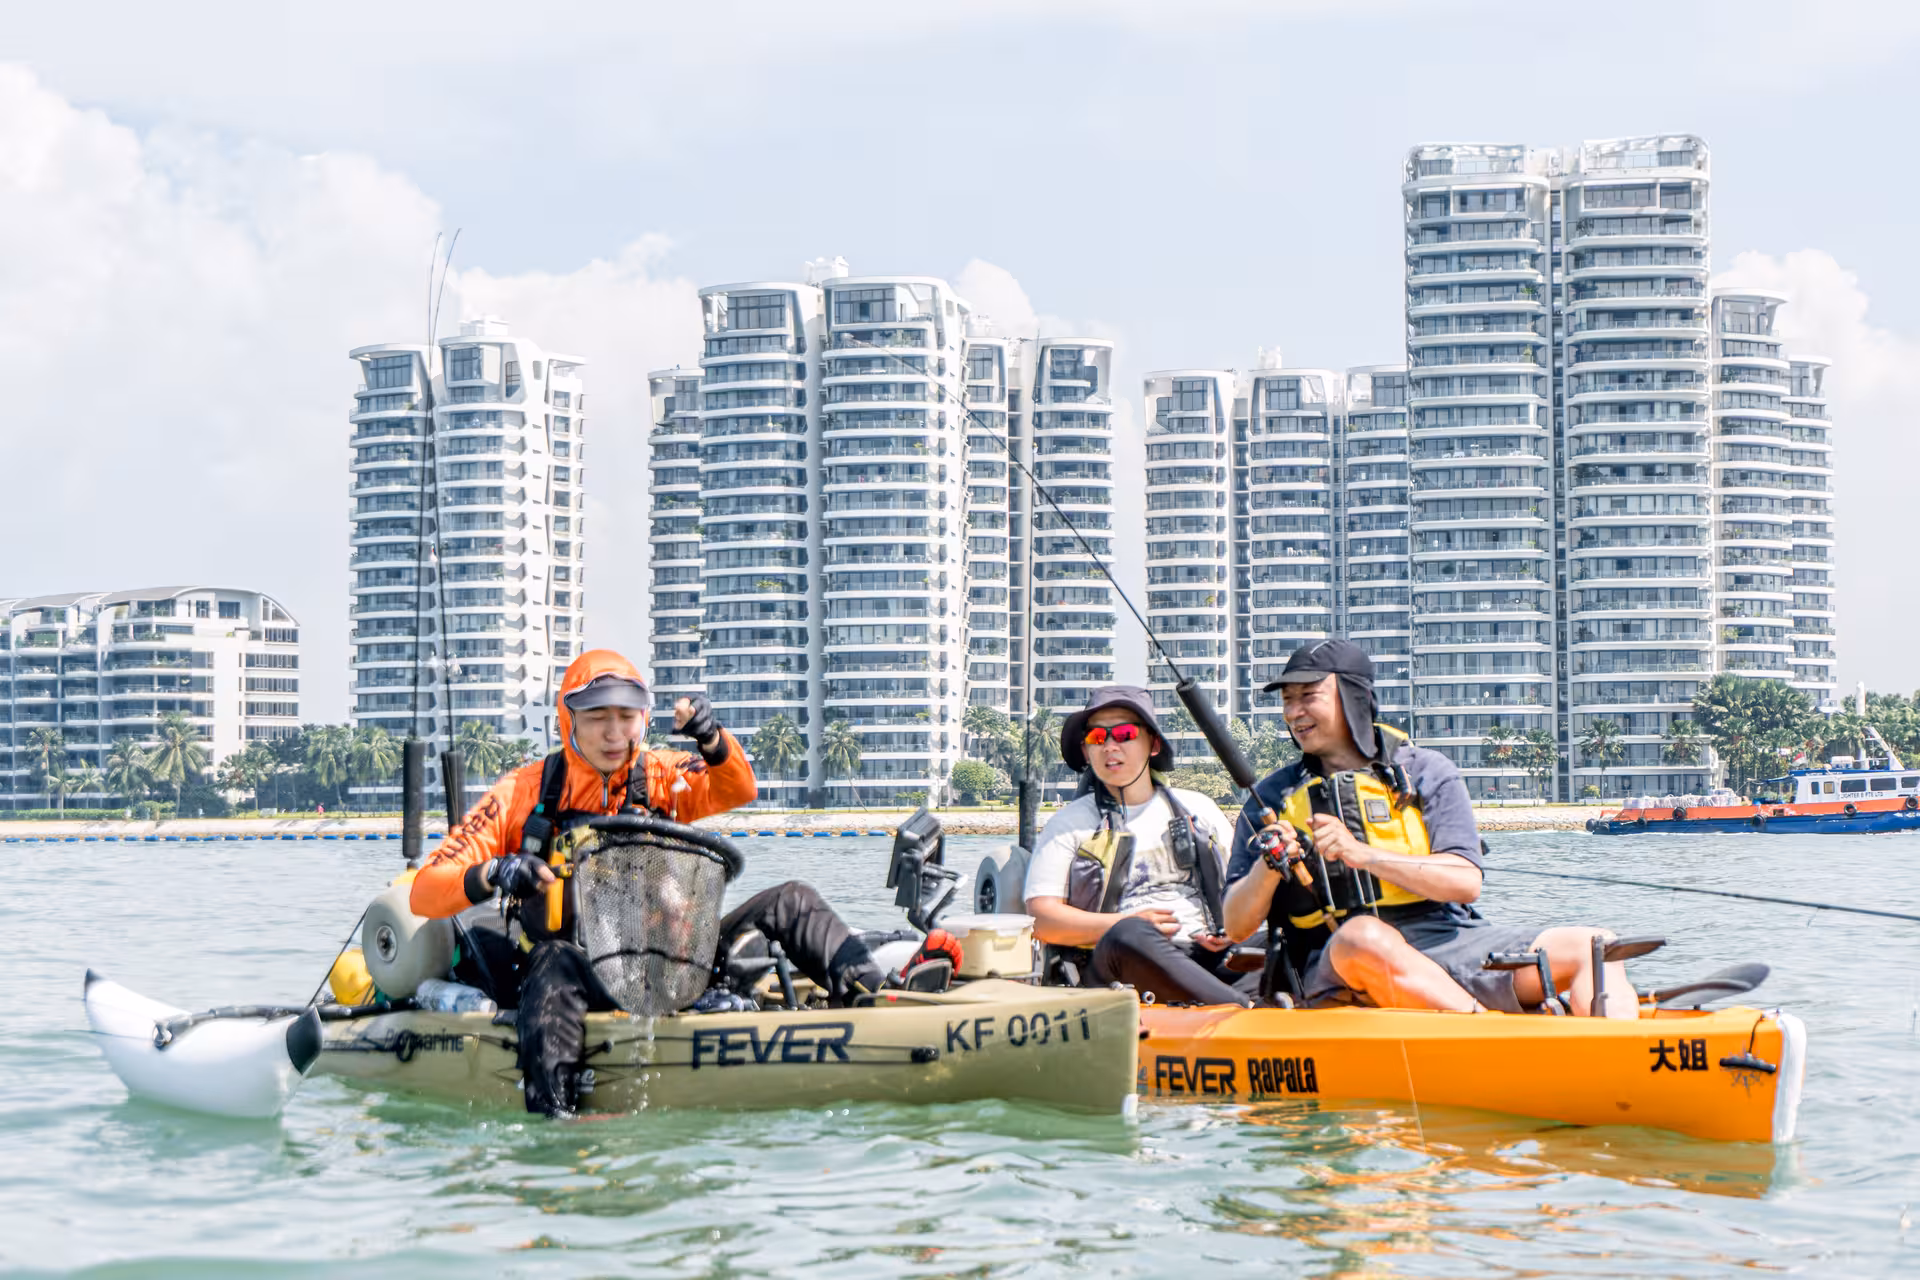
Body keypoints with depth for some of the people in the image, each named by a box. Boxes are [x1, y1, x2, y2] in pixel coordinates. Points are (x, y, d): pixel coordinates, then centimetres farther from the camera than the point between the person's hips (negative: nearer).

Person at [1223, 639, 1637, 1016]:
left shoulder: (1428, 773, 9)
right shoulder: (1272, 798, 11)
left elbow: (1466, 883, -5)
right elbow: (1236, 926, 7)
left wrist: (1363, 854, -15)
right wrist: (1268, 868, -13)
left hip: (1448, 944, 2)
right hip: (1339, 976, -2)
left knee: (1591, 949, -17)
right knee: (1364, 937, -38)